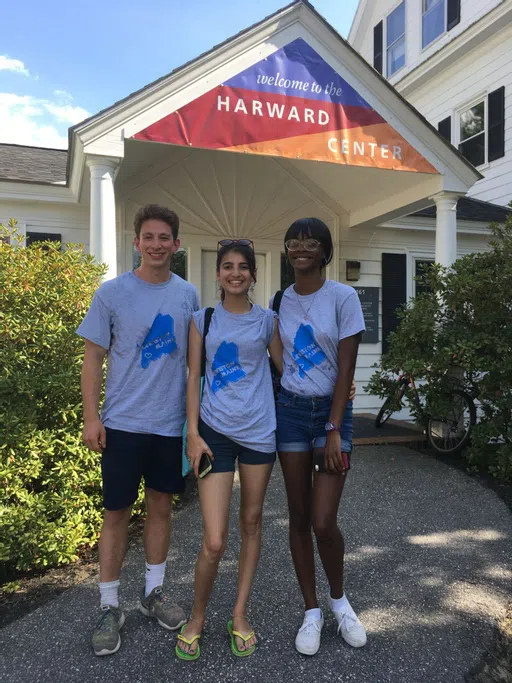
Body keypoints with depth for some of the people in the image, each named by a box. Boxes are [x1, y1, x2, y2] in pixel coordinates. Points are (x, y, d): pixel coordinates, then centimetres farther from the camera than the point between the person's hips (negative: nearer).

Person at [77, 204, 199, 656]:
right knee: (117, 512, 5)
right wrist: (91, 417, -8)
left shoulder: (187, 295, 4)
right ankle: (110, 607, 22)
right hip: (123, 422, -2)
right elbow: (94, 357, -3)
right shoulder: (112, 293, -4)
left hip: (171, 422, 3)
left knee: (161, 506, 14)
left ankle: (153, 593, 32)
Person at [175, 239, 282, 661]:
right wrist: (192, 432, -4)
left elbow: (286, 366, 12)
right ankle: (198, 617, 23)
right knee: (214, 540, -5)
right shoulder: (203, 320, 3)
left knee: (251, 523, 13)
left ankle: (240, 615, 32)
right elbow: (193, 377, 2)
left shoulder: (266, 321, 5)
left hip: (259, 431, 2)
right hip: (215, 431, -1)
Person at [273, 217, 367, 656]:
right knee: (299, 518, 8)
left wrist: (334, 430, -12)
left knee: (324, 521, -7)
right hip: (290, 410, 3)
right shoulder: (279, 301, 5)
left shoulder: (343, 297, -6)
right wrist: (272, 411, 4)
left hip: (332, 410, -3)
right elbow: (276, 358, 11)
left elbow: (346, 369, -9)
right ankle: (312, 612, 27)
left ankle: (340, 600, 24)